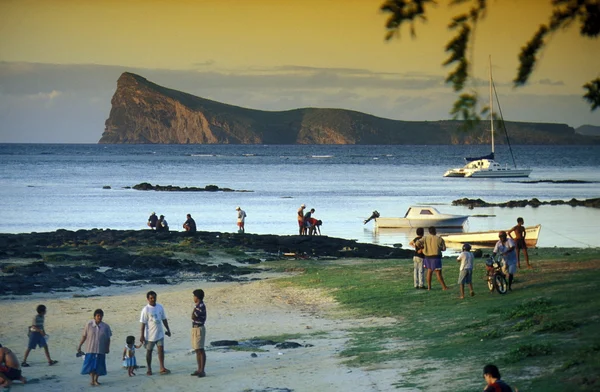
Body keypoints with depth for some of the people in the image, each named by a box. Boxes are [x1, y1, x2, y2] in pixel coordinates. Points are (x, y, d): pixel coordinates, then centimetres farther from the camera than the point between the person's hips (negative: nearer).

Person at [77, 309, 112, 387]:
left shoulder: (106, 326, -3)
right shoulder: (89, 324, -6)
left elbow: (108, 339, 5)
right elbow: (84, 336, 0)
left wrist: (107, 348, 3)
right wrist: (79, 346, 2)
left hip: (101, 350, 1)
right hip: (90, 349, -1)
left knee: (98, 366, 6)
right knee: (90, 365, -2)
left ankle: (96, 380, 21)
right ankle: (92, 380, 8)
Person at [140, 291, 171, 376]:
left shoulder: (160, 307, 2)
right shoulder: (146, 309, -12)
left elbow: (164, 319, 12)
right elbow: (143, 323, -11)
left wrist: (168, 329, 13)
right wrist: (142, 335, -13)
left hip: (160, 333, 4)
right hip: (150, 335, -4)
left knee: (161, 350, -1)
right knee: (149, 351, 8)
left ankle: (162, 368, 2)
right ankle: (149, 369, 18)